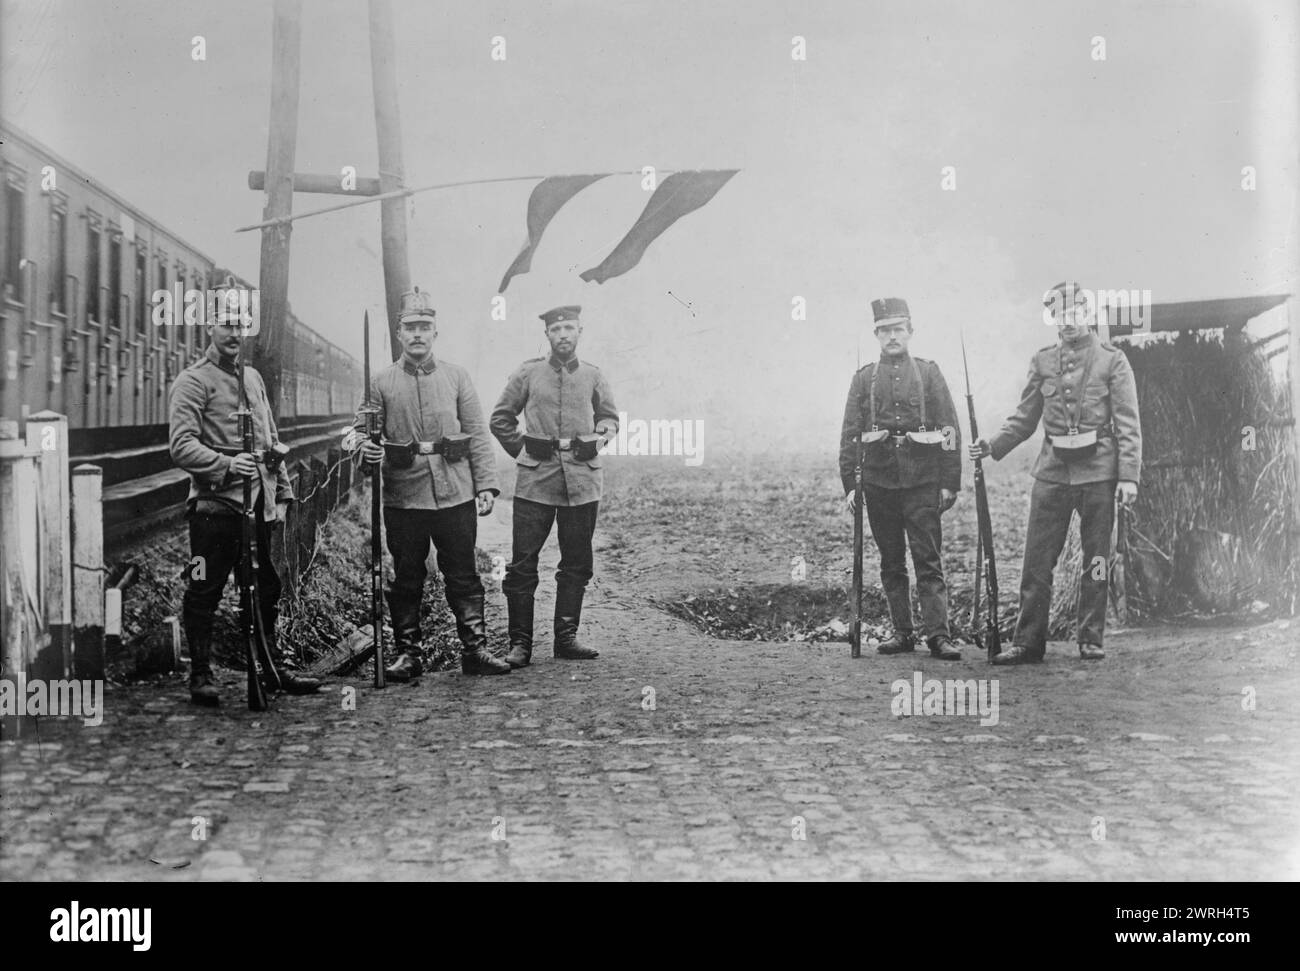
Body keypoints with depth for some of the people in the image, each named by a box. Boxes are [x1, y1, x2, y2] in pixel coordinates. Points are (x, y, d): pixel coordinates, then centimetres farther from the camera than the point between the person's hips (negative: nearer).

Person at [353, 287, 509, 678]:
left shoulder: (456, 376, 7)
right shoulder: (381, 383, 5)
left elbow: (478, 435, 7)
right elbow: (362, 432, 5)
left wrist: (486, 485, 0)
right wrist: (367, 450, -19)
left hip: (455, 495, 0)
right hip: (403, 497, 0)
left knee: (463, 576, 4)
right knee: (406, 580, 7)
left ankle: (475, 649, 10)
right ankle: (407, 653, 15)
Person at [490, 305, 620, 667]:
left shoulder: (593, 376, 8)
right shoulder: (528, 374, 4)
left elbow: (610, 418, 22)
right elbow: (501, 419, 12)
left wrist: (597, 439, 4)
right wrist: (522, 449, 5)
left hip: (582, 479, 2)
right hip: (535, 479, -2)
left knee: (577, 564, 6)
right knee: (522, 563, -4)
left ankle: (566, 638, 16)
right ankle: (520, 643, 3)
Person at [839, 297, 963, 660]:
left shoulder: (928, 372, 5)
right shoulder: (864, 378, 9)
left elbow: (950, 430, 2)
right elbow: (849, 435, 7)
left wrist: (950, 483, -4)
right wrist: (849, 485, 0)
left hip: (922, 480, -2)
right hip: (879, 480, 2)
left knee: (929, 561, -5)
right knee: (891, 562, 8)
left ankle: (938, 634, -6)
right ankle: (902, 631, 15)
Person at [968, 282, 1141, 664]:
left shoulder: (1112, 360, -1)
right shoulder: (1042, 361, 9)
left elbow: (1128, 424, -3)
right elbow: (1026, 417, 15)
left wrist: (1129, 476, -11)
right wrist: (993, 446, 0)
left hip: (1097, 471, -3)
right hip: (1052, 471, 3)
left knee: (1096, 561, 5)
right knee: (1037, 560, 1)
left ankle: (1090, 639, 15)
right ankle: (1028, 642, 7)